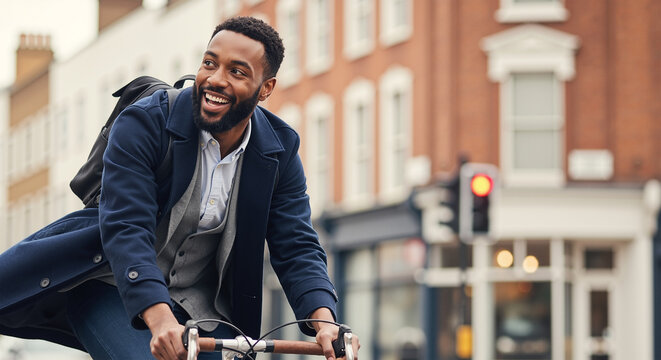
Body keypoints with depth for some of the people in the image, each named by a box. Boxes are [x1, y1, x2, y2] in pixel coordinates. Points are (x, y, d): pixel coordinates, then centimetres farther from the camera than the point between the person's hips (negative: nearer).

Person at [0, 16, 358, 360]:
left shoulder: (281, 152, -5)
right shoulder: (143, 123, -18)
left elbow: (297, 247, -8)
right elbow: (126, 229, -28)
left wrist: (325, 323, -30)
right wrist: (160, 320, -45)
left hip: (197, 306, 5)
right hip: (113, 290, -4)